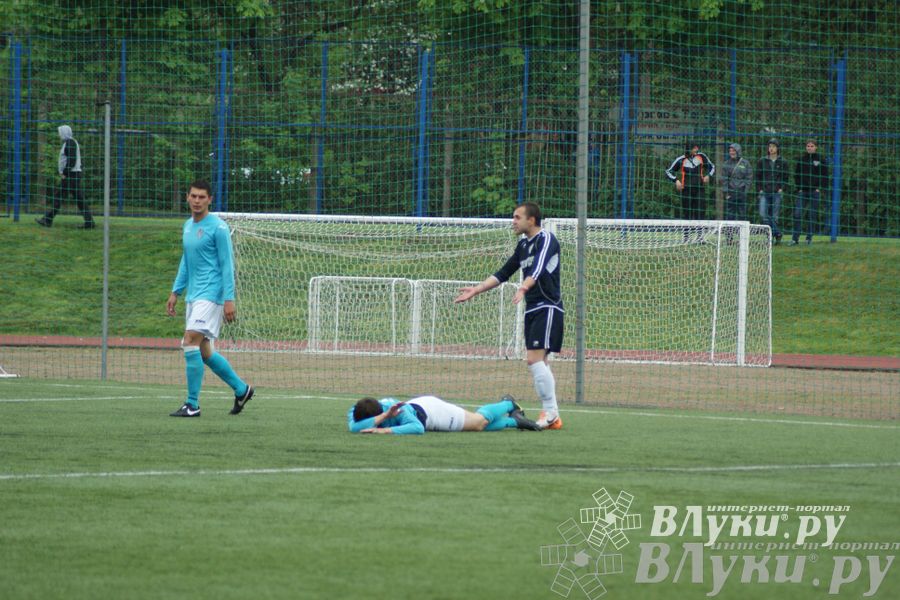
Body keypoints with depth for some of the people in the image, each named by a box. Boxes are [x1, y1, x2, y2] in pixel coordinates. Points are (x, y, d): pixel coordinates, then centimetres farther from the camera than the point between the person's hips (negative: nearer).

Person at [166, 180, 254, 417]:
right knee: (203, 352, 10)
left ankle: (192, 405, -13)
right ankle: (241, 389, 25)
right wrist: (175, 292, 20)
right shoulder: (188, 226, 15)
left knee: (190, 341, -17)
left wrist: (229, 299, -17)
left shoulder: (218, 227, -9)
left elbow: (227, 264, -12)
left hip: (211, 294, -9)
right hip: (193, 295, 9)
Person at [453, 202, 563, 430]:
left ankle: (550, 413, -17)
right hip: (532, 309, 9)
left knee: (535, 358, -18)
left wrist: (523, 288, -45)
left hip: (548, 307, -9)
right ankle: (552, 417, 8)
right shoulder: (523, 245, 16)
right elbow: (503, 274, 24)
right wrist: (476, 290, 19)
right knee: (539, 362, 6)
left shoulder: (546, 239, -10)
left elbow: (538, 268, -29)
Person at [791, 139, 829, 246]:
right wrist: (799, 188, 0)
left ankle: (809, 237, 10)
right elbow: (796, 174, 11)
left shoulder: (820, 160, 3)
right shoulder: (801, 159, 8)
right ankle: (795, 238, -7)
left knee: (813, 215, 2)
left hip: (815, 191, -1)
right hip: (803, 191, 1)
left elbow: (825, 176, 4)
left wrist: (819, 188, -6)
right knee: (797, 213, -9)